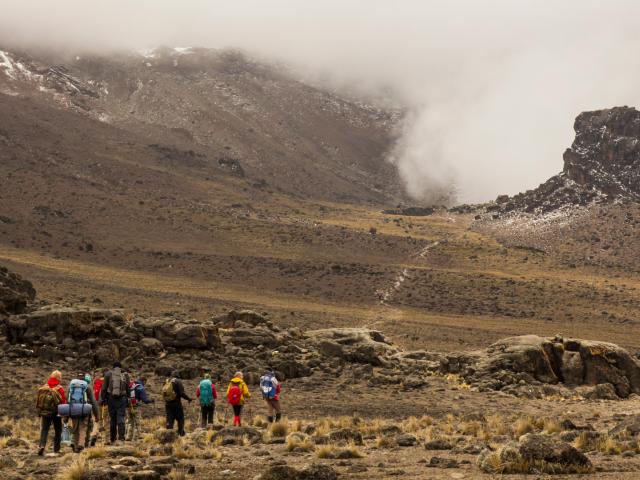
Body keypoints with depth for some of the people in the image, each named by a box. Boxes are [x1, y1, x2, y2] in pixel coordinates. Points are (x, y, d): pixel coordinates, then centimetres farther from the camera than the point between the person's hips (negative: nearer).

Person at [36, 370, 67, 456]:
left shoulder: (43, 388, 0)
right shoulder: (60, 389, -13)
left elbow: (38, 400, 6)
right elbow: (63, 402, -12)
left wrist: (40, 411, 16)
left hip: (45, 413, 2)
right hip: (56, 413, -2)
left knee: (44, 429, 3)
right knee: (58, 430, 12)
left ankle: (42, 445, -18)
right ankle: (56, 449, 15)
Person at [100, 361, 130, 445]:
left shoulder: (108, 374, 4)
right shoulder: (125, 375, 7)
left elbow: (104, 388, 1)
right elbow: (128, 389, 8)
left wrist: (102, 399, 5)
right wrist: (127, 399, 16)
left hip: (111, 398, 0)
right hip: (122, 399, 0)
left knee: (112, 419, 9)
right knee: (121, 418, -4)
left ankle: (112, 439, 16)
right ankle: (121, 437, -17)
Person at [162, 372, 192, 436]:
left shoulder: (167, 382, 11)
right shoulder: (178, 381, -8)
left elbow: (164, 393, 15)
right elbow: (182, 393, -15)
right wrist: (189, 398, -2)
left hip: (167, 404, 5)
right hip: (176, 403, -5)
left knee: (169, 419, 7)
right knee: (180, 419, 8)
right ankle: (181, 433, 9)